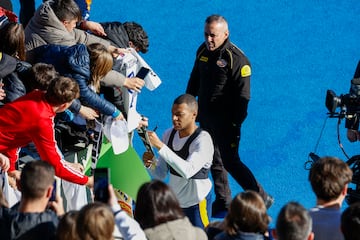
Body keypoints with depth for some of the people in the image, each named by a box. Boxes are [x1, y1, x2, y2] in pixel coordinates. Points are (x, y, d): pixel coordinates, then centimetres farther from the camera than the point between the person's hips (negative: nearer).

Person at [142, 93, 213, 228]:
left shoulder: (203, 140, -21)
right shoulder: (169, 134, -3)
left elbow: (188, 171, -36)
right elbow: (161, 174, 2)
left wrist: (160, 146, -37)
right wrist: (150, 163, -21)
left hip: (196, 203, -6)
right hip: (173, 201, 6)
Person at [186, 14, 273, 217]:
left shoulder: (237, 59, -19)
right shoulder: (203, 51, 3)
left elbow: (242, 97, -19)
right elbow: (194, 81, 18)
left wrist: (236, 125, -21)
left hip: (225, 121, -7)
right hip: (205, 118, 7)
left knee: (230, 162, -5)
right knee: (214, 162, 14)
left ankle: (261, 199, 5)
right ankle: (223, 203, 27)